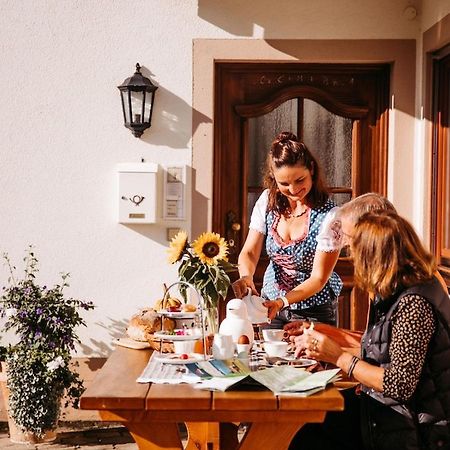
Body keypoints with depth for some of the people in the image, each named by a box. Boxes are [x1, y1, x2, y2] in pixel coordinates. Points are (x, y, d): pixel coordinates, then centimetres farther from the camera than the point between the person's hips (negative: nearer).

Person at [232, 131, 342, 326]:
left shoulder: (328, 215, -22)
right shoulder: (267, 201, -8)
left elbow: (319, 278, -19)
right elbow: (249, 252, -7)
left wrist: (282, 302, -32)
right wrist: (246, 276, -28)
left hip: (314, 312, -4)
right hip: (271, 304, 4)